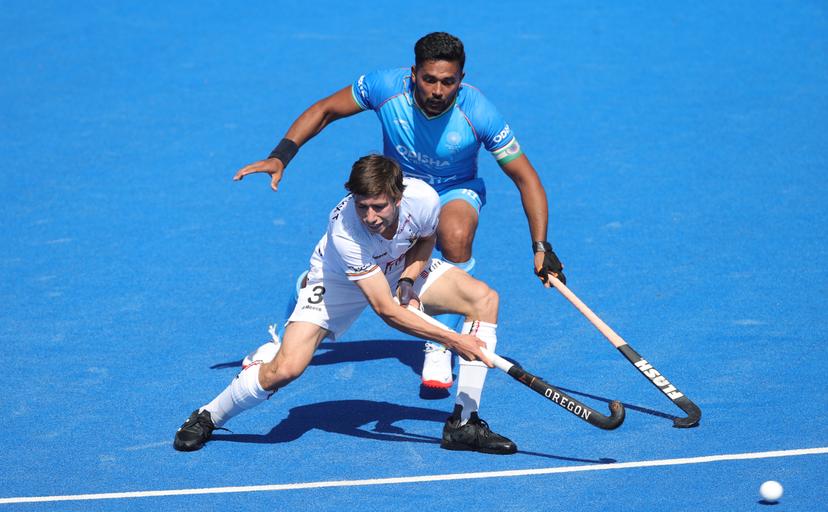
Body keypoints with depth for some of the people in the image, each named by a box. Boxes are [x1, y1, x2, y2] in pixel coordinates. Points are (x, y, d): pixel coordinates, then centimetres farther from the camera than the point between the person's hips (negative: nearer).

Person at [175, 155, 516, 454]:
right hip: (338, 281, -5)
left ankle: (463, 424, -10)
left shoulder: (423, 198, -30)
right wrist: (453, 340, -36)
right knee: (286, 368, -23)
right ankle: (208, 417, 6)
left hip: (403, 270, 5)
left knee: (484, 299, -15)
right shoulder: (344, 232, -40)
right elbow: (386, 310, -36)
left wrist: (409, 278, -19)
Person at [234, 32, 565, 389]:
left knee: (456, 236, -37)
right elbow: (325, 110, -8)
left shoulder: (478, 113, -28)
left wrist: (541, 248, -25)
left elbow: (525, 178, -19)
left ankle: (440, 347, -20)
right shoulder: (386, 87, -24)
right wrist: (281, 156, -18)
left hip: (454, 193, -2)